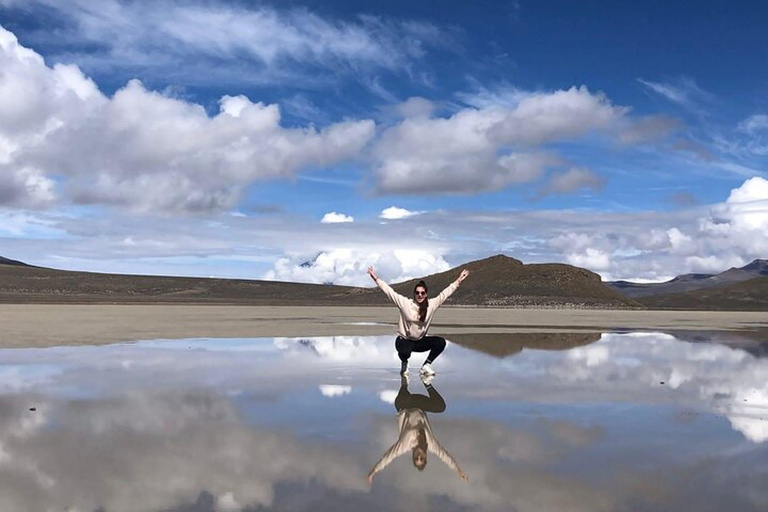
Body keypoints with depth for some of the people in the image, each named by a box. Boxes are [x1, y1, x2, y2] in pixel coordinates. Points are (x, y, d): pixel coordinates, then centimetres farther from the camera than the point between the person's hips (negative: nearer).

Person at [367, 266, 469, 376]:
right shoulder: (404, 303, -10)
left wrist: (458, 281, 2)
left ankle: (426, 366, 2)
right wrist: (376, 279, -16)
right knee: (404, 352, -38)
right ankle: (404, 363, 4)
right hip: (404, 340, -4)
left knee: (441, 342, -19)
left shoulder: (432, 304, -3)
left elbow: (445, 293, 1)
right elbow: (389, 291, -11)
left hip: (420, 341, 4)